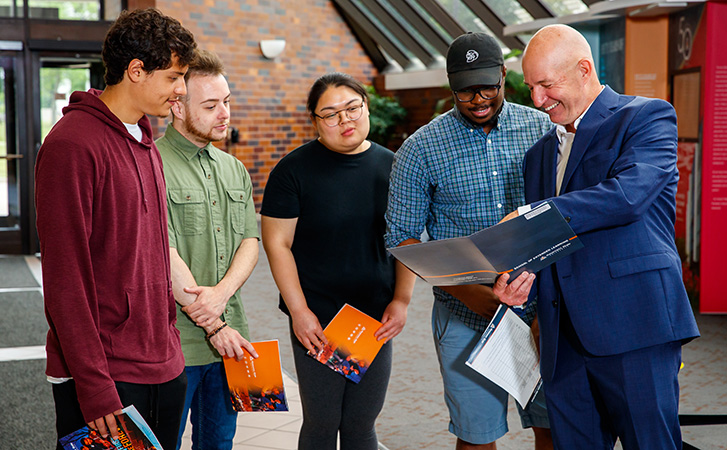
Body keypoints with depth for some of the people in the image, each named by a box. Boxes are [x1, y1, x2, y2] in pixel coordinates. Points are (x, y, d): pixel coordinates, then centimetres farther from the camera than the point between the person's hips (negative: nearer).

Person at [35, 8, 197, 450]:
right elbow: (65, 277, -17)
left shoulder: (146, 145, 14)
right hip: (105, 377, -8)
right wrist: (93, 386, -19)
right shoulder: (73, 144, -14)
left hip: (164, 368, 8)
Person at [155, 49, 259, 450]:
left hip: (229, 335, 7)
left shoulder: (233, 169, 14)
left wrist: (222, 292, -13)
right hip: (175, 340, -6)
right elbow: (164, 257, -16)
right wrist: (212, 325, -15)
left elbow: (250, 241, 8)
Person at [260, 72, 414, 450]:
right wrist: (299, 312, -12)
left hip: (377, 319, 3)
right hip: (317, 321, -3)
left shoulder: (390, 166, 6)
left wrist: (401, 300, 1)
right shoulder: (294, 170, -5)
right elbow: (276, 243, -6)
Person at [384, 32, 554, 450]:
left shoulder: (543, 128, 3)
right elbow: (403, 238, -1)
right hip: (467, 315, -1)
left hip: (541, 306, 2)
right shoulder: (421, 149, -2)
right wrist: (474, 294, -14)